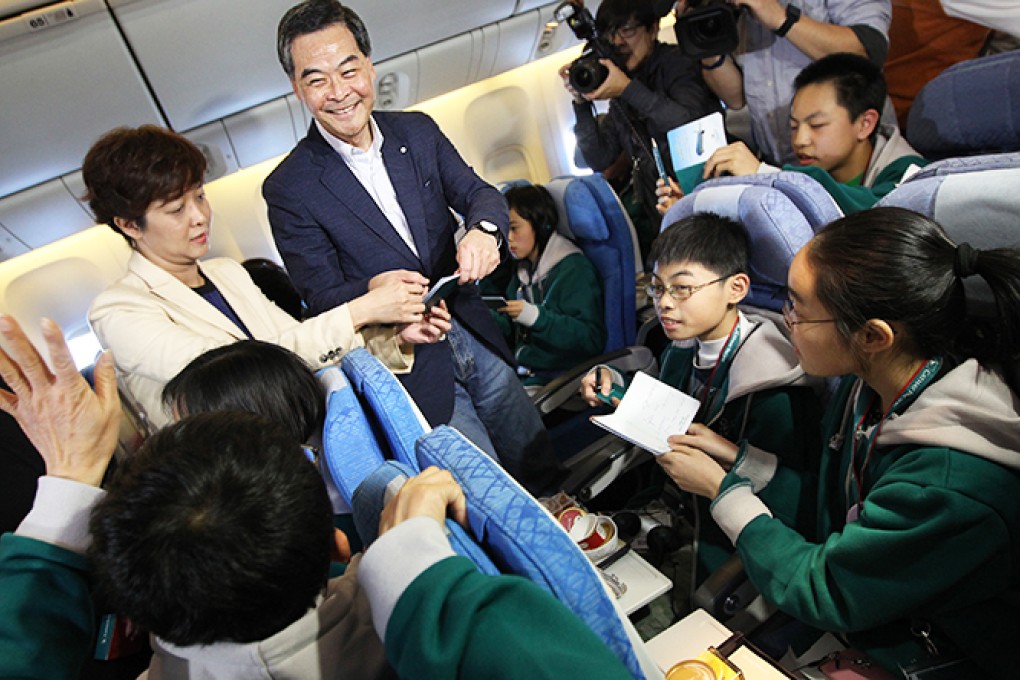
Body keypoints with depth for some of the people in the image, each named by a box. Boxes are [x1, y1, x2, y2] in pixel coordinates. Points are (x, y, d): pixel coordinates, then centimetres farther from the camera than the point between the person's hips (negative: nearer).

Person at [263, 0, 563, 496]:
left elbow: (478, 193, 0)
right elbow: (320, 297, -9)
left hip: (475, 336, 5)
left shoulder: (418, 131, 2)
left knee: (544, 473, 19)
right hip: (412, 366, -4)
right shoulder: (289, 187, -11)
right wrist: (372, 292, -32)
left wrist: (483, 230, -25)